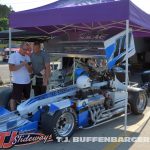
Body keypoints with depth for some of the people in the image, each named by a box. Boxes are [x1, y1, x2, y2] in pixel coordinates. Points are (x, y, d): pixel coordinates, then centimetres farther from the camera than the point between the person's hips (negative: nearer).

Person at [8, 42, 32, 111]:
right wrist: (21, 64, -20)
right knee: (14, 98, -2)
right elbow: (11, 68, -15)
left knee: (27, 98, 17)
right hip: (17, 82, -6)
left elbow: (30, 71, 7)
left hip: (27, 82, 6)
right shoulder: (13, 56, -6)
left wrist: (27, 65, -13)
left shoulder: (27, 57, 11)